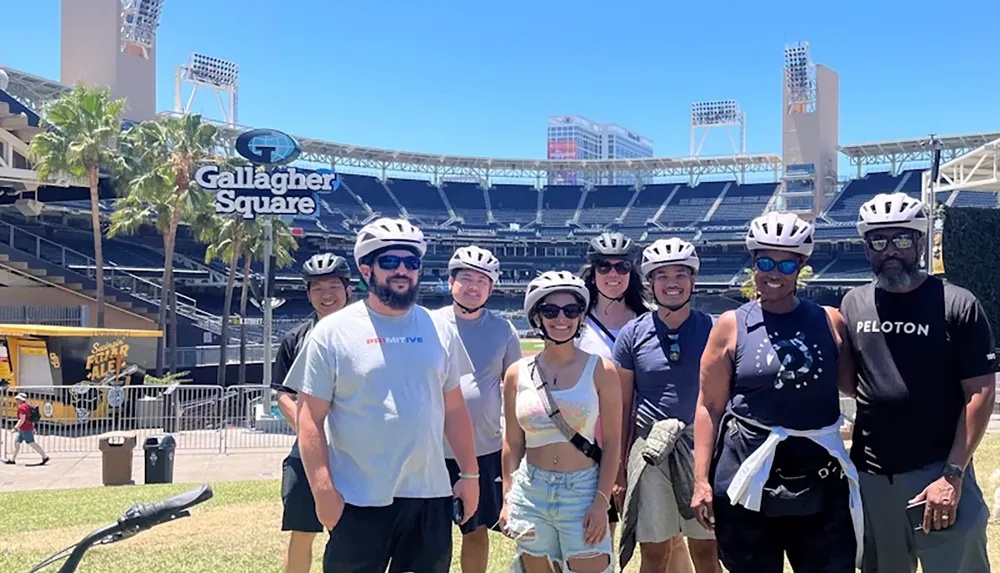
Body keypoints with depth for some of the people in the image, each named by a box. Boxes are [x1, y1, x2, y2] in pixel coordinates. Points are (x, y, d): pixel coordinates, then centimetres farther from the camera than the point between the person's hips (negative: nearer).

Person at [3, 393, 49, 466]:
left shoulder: (22, 407, -16)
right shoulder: (27, 406, 15)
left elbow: (22, 419, -23)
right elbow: (31, 418, 19)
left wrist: (15, 428, -20)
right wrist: (33, 428, 22)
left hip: (25, 429, -10)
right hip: (23, 430, 10)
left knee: (32, 443, -7)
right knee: (16, 442, 13)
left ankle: (45, 457, -5)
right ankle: (12, 460, 17)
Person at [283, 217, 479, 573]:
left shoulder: (439, 330, 6)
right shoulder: (333, 332, -5)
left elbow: (454, 408, 12)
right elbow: (309, 418, -7)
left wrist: (469, 475, 10)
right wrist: (323, 491, -13)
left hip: (430, 495, 4)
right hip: (359, 501, -3)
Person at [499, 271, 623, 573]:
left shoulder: (600, 370, -4)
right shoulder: (518, 374, 3)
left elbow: (612, 443, -3)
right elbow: (513, 443, 9)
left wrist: (601, 502, -9)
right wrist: (508, 499, 5)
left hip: (583, 491, -2)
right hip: (530, 492, 3)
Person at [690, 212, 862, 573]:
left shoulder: (830, 321, 4)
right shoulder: (732, 325, 0)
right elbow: (709, 406, -1)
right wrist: (702, 480, -5)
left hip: (821, 481, 1)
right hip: (748, 477, -1)